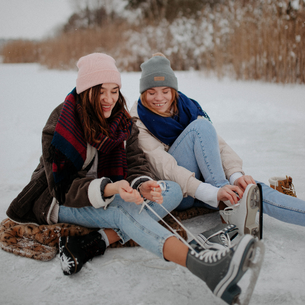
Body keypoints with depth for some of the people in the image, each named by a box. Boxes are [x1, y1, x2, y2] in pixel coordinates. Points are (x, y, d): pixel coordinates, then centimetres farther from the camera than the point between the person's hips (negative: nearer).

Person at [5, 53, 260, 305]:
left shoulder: (122, 121, 0)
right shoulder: (60, 126, -17)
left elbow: (136, 162, -8)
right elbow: (63, 188, -21)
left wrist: (143, 185, -33)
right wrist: (108, 189, -39)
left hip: (107, 196, 6)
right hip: (57, 202, -6)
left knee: (173, 191, -15)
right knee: (120, 209, -38)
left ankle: (93, 244, -30)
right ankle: (201, 265, -59)